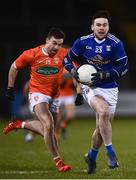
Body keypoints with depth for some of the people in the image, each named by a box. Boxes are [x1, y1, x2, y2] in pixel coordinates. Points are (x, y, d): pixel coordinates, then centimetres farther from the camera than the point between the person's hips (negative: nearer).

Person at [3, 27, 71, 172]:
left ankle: (20, 124, 36)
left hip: (54, 96, 4)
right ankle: (58, 161, -15)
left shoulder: (64, 55, -10)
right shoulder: (32, 54, -13)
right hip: (37, 94, -4)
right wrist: (10, 88, 7)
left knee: (46, 129, 11)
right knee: (48, 124, -22)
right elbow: (14, 68, 3)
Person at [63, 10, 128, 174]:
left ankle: (91, 156, 34)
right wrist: (73, 71, -13)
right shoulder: (82, 42, -3)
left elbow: (124, 67, -6)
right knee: (103, 112, -30)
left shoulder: (116, 44, -7)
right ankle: (110, 153, -20)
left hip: (110, 88, 1)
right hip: (90, 87, -1)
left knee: (102, 127, 6)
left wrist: (105, 74, -19)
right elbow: (67, 59, 7)